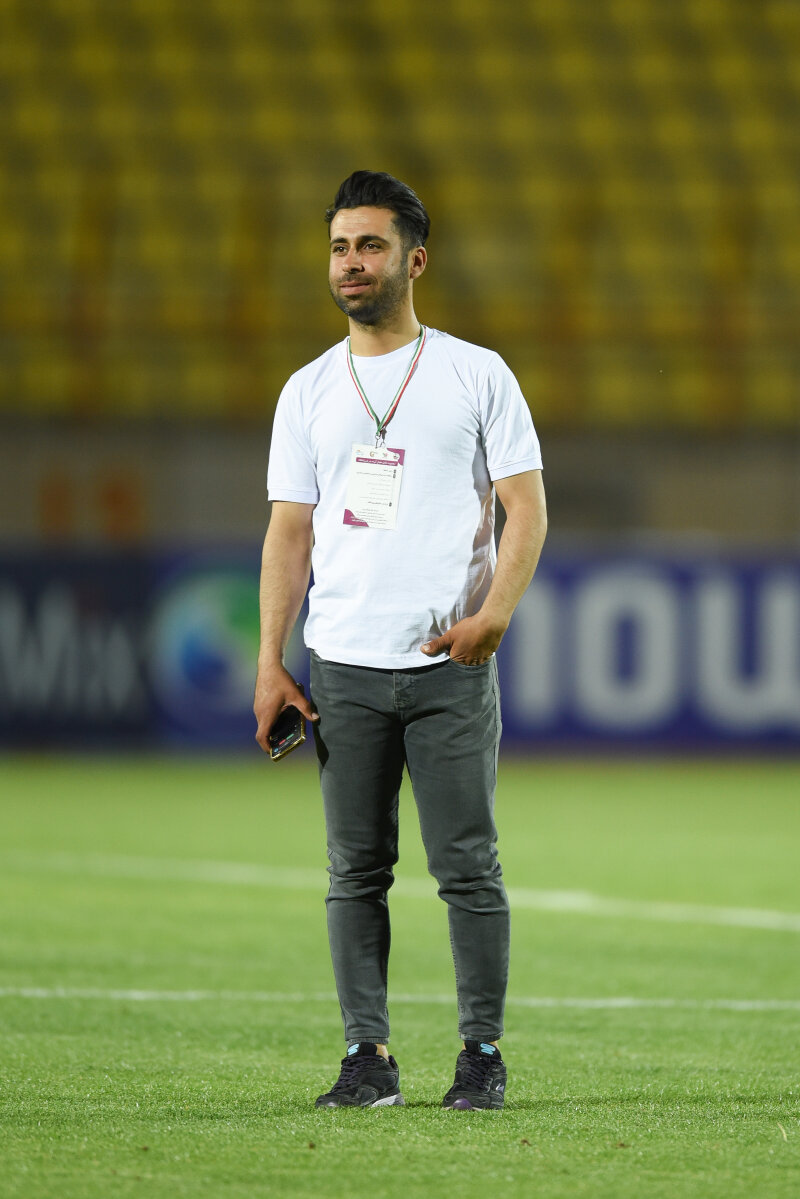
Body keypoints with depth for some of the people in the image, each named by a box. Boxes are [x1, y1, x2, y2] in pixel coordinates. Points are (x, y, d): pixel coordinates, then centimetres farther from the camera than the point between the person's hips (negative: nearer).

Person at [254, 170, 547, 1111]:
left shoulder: (476, 375, 4)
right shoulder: (309, 391, 13)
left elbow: (526, 505, 0)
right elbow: (290, 531, 12)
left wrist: (495, 612, -15)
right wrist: (270, 664, 3)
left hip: (451, 664, -3)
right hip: (343, 668, 3)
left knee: (468, 866, -4)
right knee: (356, 870, 2)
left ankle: (482, 1055, 3)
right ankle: (368, 1058, 6)